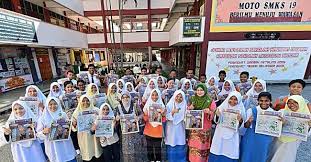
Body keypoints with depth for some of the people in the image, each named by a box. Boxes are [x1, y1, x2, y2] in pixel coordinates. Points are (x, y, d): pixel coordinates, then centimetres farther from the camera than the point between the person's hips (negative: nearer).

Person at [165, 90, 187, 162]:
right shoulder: (169, 105, -4)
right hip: (171, 129, -2)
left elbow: (185, 117, 8)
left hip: (180, 129, 2)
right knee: (171, 147, 5)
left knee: (181, 147, 7)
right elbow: (167, 116, -9)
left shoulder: (184, 105, 3)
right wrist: (172, 112, -24)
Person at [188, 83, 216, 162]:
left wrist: (209, 112, -23)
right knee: (193, 147, 8)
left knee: (202, 148, 4)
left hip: (205, 129, -2)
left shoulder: (210, 101, -5)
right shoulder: (193, 99, 3)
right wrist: (190, 109, -9)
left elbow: (214, 115, -4)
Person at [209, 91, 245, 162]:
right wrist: (217, 115, -20)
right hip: (220, 134, 0)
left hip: (232, 137, 0)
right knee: (217, 155, 6)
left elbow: (242, 126, 0)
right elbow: (216, 121, 0)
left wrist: (240, 120, -20)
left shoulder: (241, 110, -2)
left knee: (230, 156, 7)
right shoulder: (222, 106, -2)